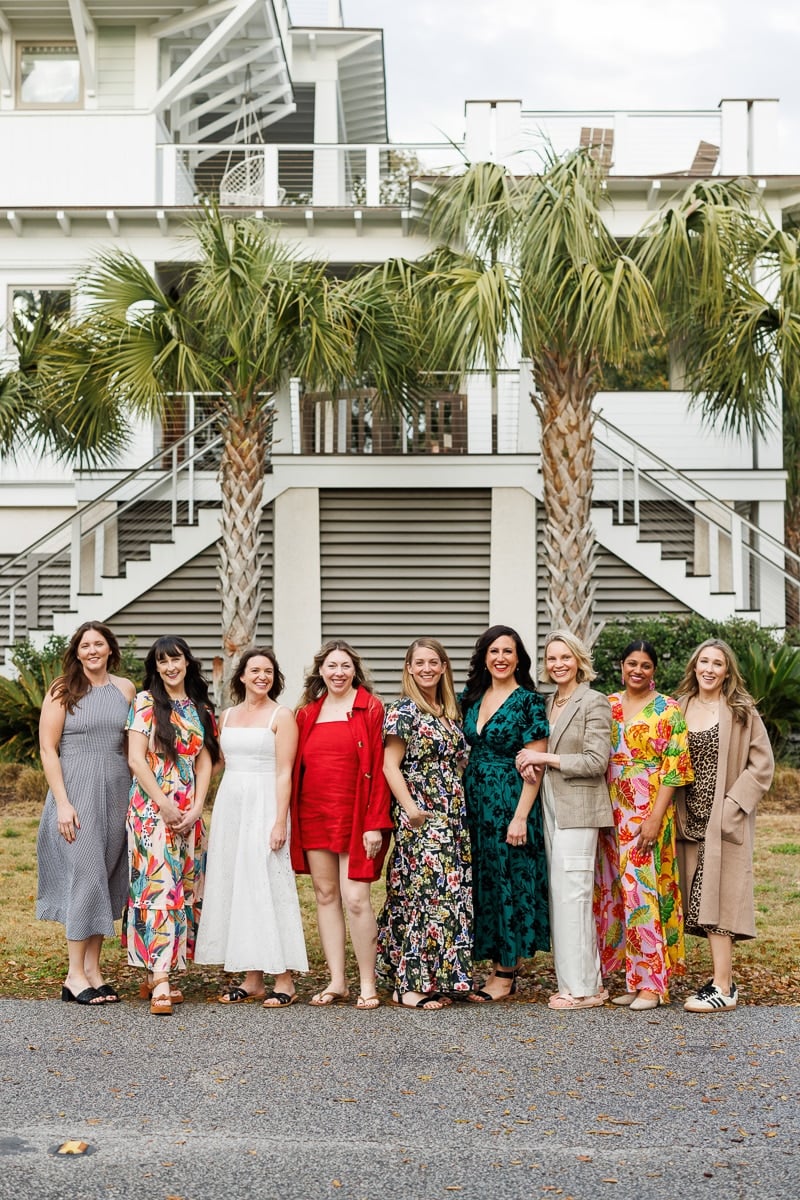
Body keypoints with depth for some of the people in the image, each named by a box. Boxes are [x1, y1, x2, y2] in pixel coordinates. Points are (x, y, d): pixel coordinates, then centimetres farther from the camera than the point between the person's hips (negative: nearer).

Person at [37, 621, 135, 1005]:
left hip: (116, 793, 4)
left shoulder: (125, 689, 8)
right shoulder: (62, 692, -3)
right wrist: (62, 803, -13)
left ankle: (93, 968, 16)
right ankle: (75, 975, 1)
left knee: (108, 879, 7)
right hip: (76, 791, -4)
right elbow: (47, 749, -6)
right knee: (85, 875, -7)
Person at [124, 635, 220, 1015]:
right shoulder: (145, 702, -2)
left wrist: (196, 807, -4)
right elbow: (136, 759, -8)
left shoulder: (200, 708, 13)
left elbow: (205, 761, 9)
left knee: (183, 889, 5)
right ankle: (159, 984, -16)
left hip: (189, 812, 6)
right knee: (157, 887, -12)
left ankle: (155, 974, 13)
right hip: (152, 808, -6)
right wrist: (166, 805, -13)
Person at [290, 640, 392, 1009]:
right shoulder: (307, 713, 12)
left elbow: (379, 768, -6)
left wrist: (375, 823, -12)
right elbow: (295, 767, 13)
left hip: (355, 817, -5)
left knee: (355, 898, -9)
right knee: (325, 895, 7)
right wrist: (290, 820, 6)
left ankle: (368, 985, 2)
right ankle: (337, 981, 15)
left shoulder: (370, 708, -1)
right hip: (314, 816, 5)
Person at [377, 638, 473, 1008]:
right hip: (421, 818, -7)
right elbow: (390, 764, -11)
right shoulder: (403, 710, -6)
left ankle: (439, 980, 14)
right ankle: (409, 985, -4)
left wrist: (464, 811, 11)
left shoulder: (451, 712, 15)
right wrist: (410, 807, -19)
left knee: (453, 894, 7)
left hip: (453, 818, 7)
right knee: (427, 892, -10)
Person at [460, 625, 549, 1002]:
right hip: (474, 799, 6)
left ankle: (507, 974, 7)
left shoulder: (528, 701, -8)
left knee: (509, 880, -1)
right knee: (482, 881, 9)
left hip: (511, 800, -6)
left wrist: (521, 816, -17)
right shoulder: (471, 697, 10)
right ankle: (497, 965, 18)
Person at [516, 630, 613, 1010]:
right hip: (550, 806, 8)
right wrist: (531, 761, 1)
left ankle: (582, 986, 0)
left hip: (578, 810, -8)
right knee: (559, 896, 8)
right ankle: (576, 981, 15)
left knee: (571, 894, -7)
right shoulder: (548, 703, 16)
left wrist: (545, 758, -13)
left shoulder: (594, 702, -7)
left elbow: (596, 762, -13)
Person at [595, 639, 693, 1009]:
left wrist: (655, 817, -16)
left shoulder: (667, 710, -3)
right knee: (616, 892, 6)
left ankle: (652, 982, 2)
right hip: (612, 812, 5)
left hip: (648, 812, -5)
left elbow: (673, 769, -8)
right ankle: (634, 978, 15)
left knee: (644, 891, -6)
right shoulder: (607, 706, 11)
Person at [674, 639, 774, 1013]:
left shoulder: (741, 711, -3)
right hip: (691, 819, 5)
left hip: (724, 818, -5)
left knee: (713, 897, -9)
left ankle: (723, 989, -6)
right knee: (701, 900, 7)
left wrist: (731, 805, -13)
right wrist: (677, 812, 4)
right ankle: (723, 977, 18)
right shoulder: (680, 708, 9)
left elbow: (762, 765, -5)